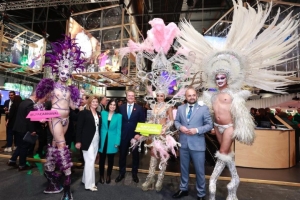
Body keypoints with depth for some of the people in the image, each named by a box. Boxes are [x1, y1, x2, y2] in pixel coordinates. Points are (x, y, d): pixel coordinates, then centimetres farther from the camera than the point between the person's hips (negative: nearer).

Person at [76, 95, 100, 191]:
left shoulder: (98, 114, 9)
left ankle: (85, 179, 30)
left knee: (91, 161, 14)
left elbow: (99, 127, 8)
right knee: (90, 161, -3)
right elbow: (79, 127, -10)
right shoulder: (83, 112, -7)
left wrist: (100, 140, 3)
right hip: (87, 140, -6)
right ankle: (89, 184, 10)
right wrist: (78, 141, -13)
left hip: (96, 140, 6)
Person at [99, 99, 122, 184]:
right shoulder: (103, 113, 0)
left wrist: (117, 142, -9)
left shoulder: (119, 116, -4)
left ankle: (108, 176, 32)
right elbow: (100, 126, 3)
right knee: (102, 159, 10)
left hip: (112, 141, -1)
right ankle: (101, 175, 29)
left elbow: (118, 130, -4)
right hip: (103, 139, 1)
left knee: (110, 159, 13)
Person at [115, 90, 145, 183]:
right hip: (123, 135, 2)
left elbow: (142, 122, -2)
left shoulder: (139, 108, 0)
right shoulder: (121, 107, 5)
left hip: (135, 135, -1)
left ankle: (134, 174, 27)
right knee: (122, 154, 11)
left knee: (135, 155, 10)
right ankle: (121, 173, 29)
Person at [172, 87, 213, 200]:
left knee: (199, 170, 9)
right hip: (183, 143, 4)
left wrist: (197, 130, -20)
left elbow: (209, 125, -6)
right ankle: (183, 189, 39)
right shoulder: (180, 108, 6)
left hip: (197, 144, -3)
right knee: (183, 168, 19)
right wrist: (180, 127, -11)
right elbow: (176, 121, 11)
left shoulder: (203, 108, -5)